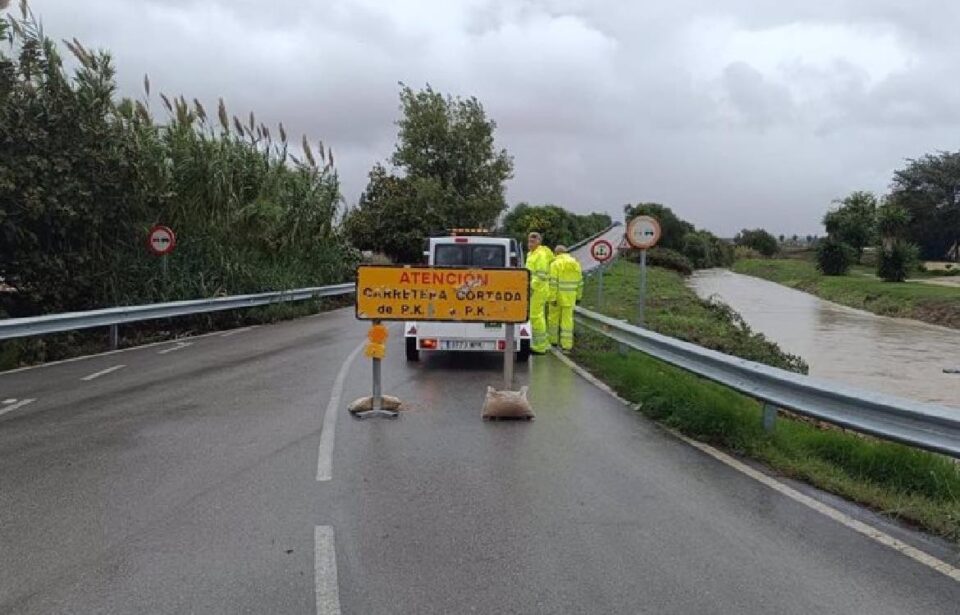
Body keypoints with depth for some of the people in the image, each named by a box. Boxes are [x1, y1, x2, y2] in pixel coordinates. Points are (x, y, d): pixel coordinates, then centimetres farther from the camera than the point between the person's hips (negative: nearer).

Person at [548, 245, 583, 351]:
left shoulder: (555, 264, -9)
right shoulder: (575, 263, 6)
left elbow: (553, 282, -15)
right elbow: (579, 282, 8)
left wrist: (553, 298, -15)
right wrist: (578, 297, 15)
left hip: (558, 295, -3)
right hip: (570, 296, 3)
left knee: (554, 317, 14)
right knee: (567, 320, 3)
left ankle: (553, 340, 25)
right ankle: (566, 345, -1)